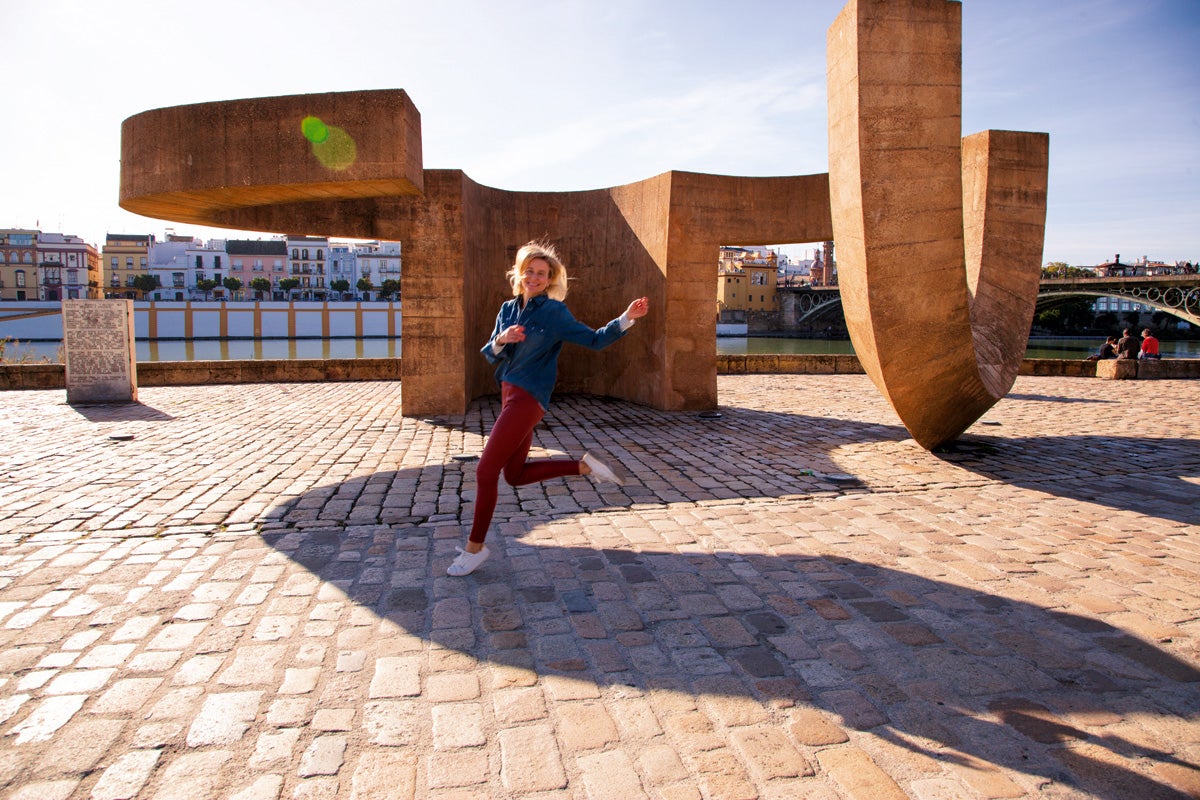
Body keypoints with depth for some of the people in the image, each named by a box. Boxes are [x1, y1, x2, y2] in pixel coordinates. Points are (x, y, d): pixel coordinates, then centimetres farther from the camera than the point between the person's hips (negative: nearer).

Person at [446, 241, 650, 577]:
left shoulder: (554, 312, -8)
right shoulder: (508, 309, 10)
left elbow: (594, 340, -6)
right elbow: (489, 355, 9)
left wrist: (627, 319, -19)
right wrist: (501, 340, -13)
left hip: (528, 398, -8)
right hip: (510, 395, 8)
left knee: (486, 470, -8)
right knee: (515, 474, 17)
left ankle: (475, 547, 6)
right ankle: (585, 466, 23)